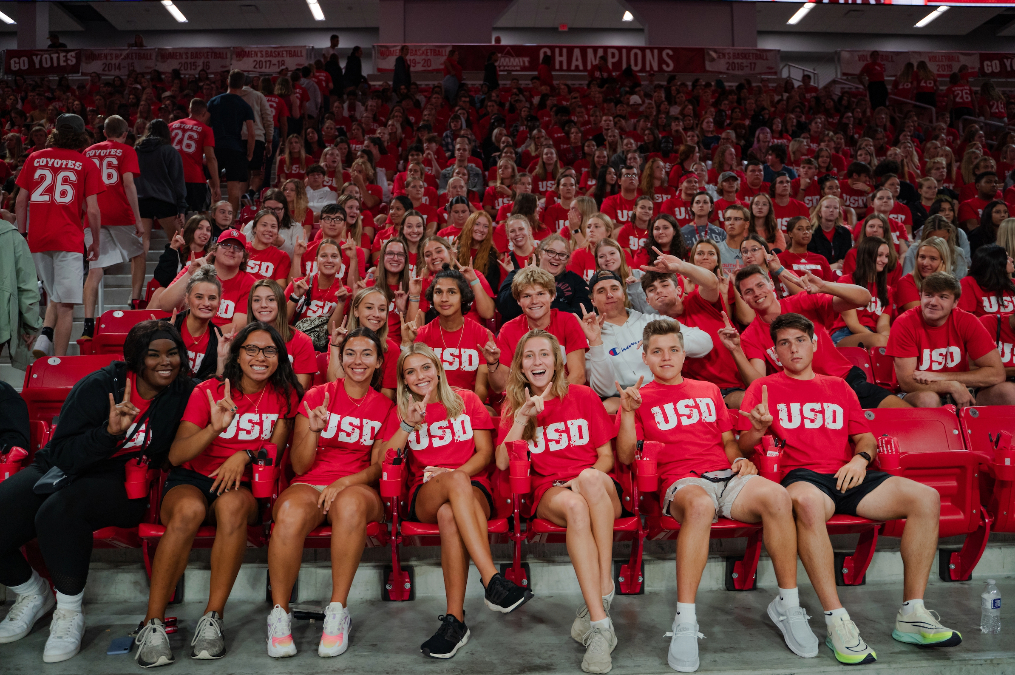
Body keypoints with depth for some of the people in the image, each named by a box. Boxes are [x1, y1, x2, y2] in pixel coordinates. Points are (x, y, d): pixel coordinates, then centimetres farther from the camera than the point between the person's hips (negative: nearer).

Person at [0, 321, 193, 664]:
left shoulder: (183, 394, -3)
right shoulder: (98, 386, -8)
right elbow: (63, 454, -10)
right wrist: (109, 432, -26)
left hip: (124, 485, -2)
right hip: (59, 469, 3)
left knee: (59, 511, -32)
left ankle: (69, 611, -10)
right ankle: (32, 593, 16)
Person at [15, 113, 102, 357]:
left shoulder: (35, 158, 11)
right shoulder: (87, 165, 1)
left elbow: (20, 201, 11)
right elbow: (92, 210, -4)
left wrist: (22, 235, 19)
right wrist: (96, 244, 6)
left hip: (37, 238, 4)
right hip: (69, 240, -4)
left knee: (55, 296, 22)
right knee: (66, 304, -2)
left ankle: (45, 335, 1)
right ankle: (58, 363, -5)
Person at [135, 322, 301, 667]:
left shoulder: (284, 395, 4)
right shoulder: (208, 391, -3)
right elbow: (176, 455, -10)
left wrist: (245, 456, -18)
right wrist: (215, 427, -27)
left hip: (241, 486, 1)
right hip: (191, 480, -1)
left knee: (232, 503, -36)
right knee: (189, 509, -36)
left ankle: (212, 619, -27)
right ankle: (152, 623, -25)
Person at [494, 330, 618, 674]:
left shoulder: (582, 396, 10)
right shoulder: (513, 406, 12)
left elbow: (607, 456, 8)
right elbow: (502, 462, -1)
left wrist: (584, 479, -12)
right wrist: (522, 417, -11)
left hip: (599, 487, 1)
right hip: (548, 492, 0)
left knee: (591, 479, -37)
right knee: (574, 506, -37)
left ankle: (599, 598, -33)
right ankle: (600, 624, -40)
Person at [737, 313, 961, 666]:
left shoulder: (839, 388, 26)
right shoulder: (764, 388, 13)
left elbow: (866, 436, 22)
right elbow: (744, 447, 6)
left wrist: (860, 457, -1)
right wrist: (757, 430, -18)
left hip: (847, 475, 5)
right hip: (802, 476, -5)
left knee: (926, 497, -18)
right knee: (806, 501, -41)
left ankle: (912, 614, -13)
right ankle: (837, 621, -36)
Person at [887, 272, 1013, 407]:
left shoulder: (966, 322, -7)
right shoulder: (904, 324, -14)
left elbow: (996, 374, -10)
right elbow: (906, 382, -17)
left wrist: (940, 377, -17)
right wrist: (952, 385, -25)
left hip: (960, 396, 4)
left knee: (1009, 392, -20)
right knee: (927, 399, -36)